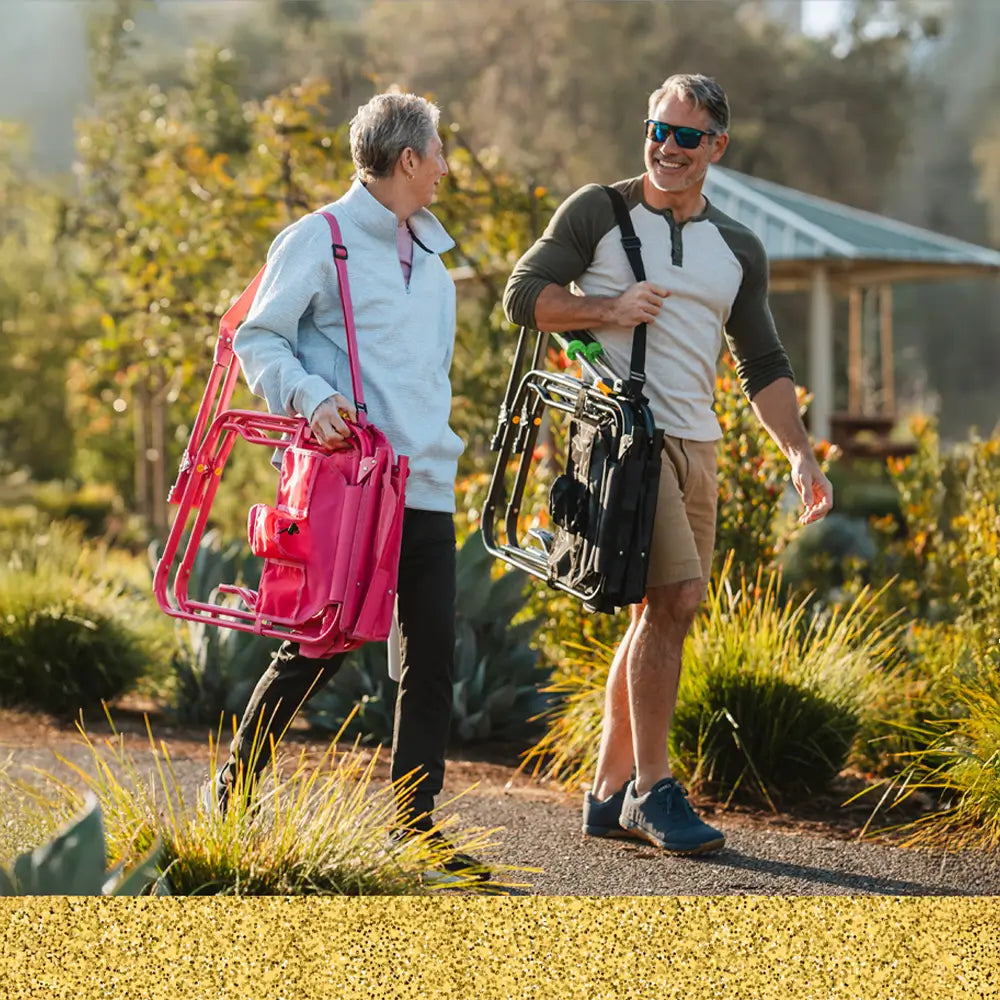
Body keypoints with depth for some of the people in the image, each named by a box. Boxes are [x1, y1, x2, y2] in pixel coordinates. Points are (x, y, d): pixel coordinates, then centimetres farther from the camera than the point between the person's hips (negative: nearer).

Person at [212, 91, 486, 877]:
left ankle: (415, 826, 7)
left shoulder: (430, 258, 21)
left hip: (426, 488, 7)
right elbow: (258, 338, -6)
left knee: (434, 655, 1)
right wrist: (311, 398, -22)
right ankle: (232, 798, 12)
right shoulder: (319, 239, -2)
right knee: (318, 649, -4)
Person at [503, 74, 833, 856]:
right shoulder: (598, 212, 4)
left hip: (695, 444, 6)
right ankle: (652, 790, -12)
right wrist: (611, 307, -12)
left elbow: (764, 367, 17)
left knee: (662, 615, 7)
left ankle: (610, 793, 15)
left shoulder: (738, 250, 16)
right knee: (672, 597, -18)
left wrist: (801, 456, 5)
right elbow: (523, 295, 1)